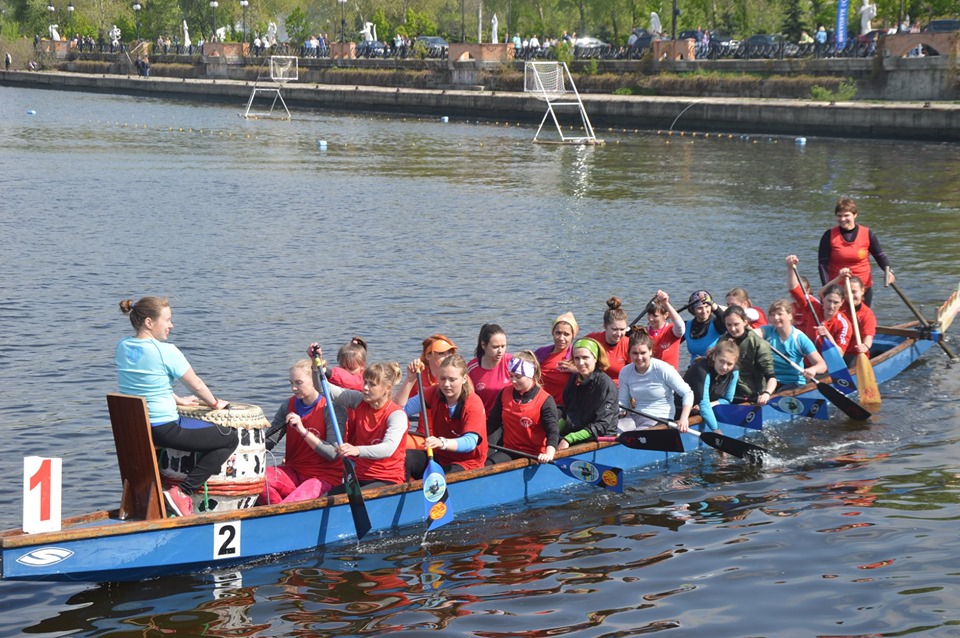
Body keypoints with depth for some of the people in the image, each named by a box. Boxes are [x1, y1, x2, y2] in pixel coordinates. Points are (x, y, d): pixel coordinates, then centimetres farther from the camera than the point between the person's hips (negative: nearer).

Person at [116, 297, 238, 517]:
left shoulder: (122, 347, 4)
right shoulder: (166, 351, -17)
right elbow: (196, 385, -7)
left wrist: (178, 400, 25)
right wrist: (215, 404, 13)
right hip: (163, 430, -8)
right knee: (230, 438, 2)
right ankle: (182, 492, -6)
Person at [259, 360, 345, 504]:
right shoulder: (290, 405, 7)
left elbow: (333, 453, -20)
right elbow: (268, 441, 4)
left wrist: (303, 430, -28)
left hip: (325, 477, -6)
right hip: (293, 472, 6)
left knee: (291, 504, -33)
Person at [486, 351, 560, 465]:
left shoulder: (545, 401, -10)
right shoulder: (505, 393, 7)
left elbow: (553, 431, -19)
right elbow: (492, 423, 15)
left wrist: (549, 454, -37)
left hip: (534, 455, -4)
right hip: (509, 450, 5)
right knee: (486, 465, -23)